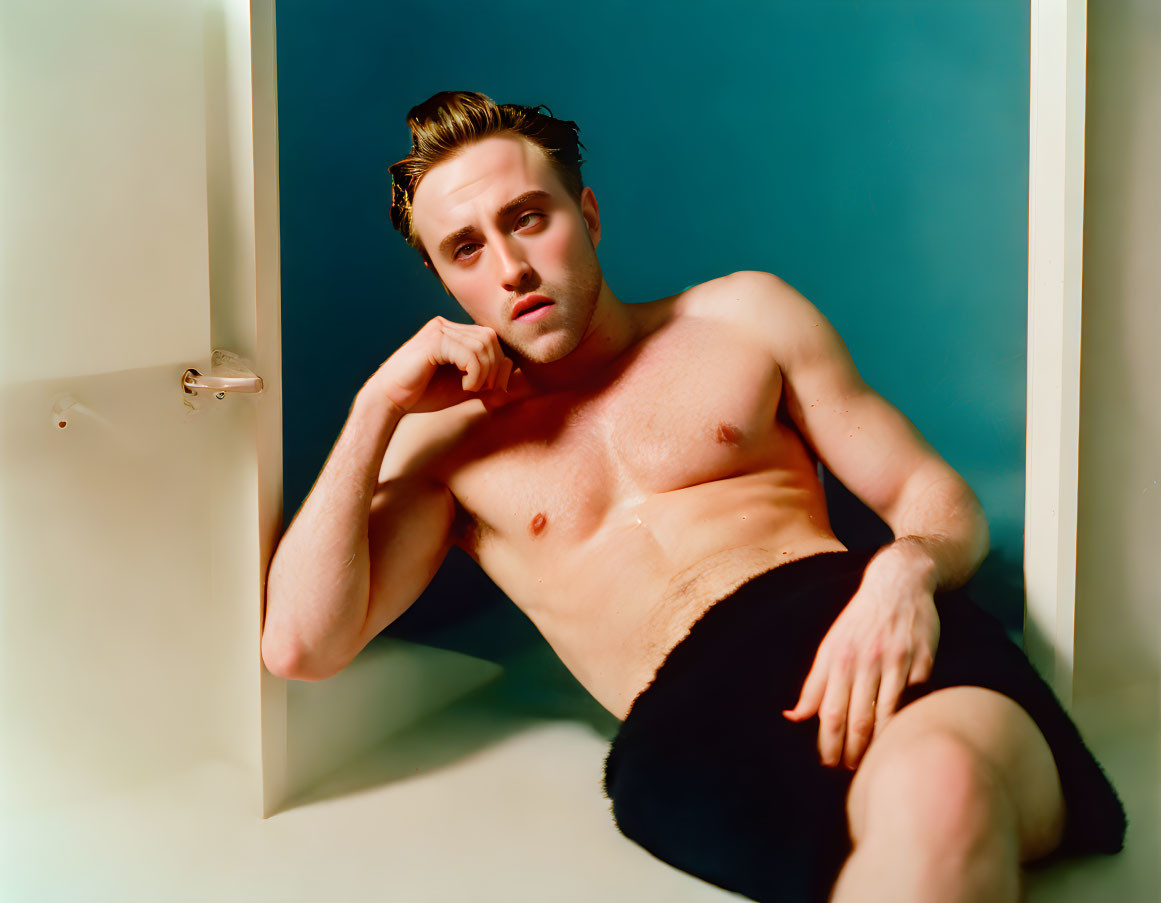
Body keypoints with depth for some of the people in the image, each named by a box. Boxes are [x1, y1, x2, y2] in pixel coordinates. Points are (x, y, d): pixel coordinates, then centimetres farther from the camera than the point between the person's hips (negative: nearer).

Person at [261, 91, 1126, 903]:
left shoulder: (742, 315, 21)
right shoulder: (447, 440, 20)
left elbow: (938, 497, 16)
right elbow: (301, 645, 7)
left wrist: (906, 572, -10)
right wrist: (377, 405, 5)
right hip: (688, 724, -1)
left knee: (937, 786, -40)